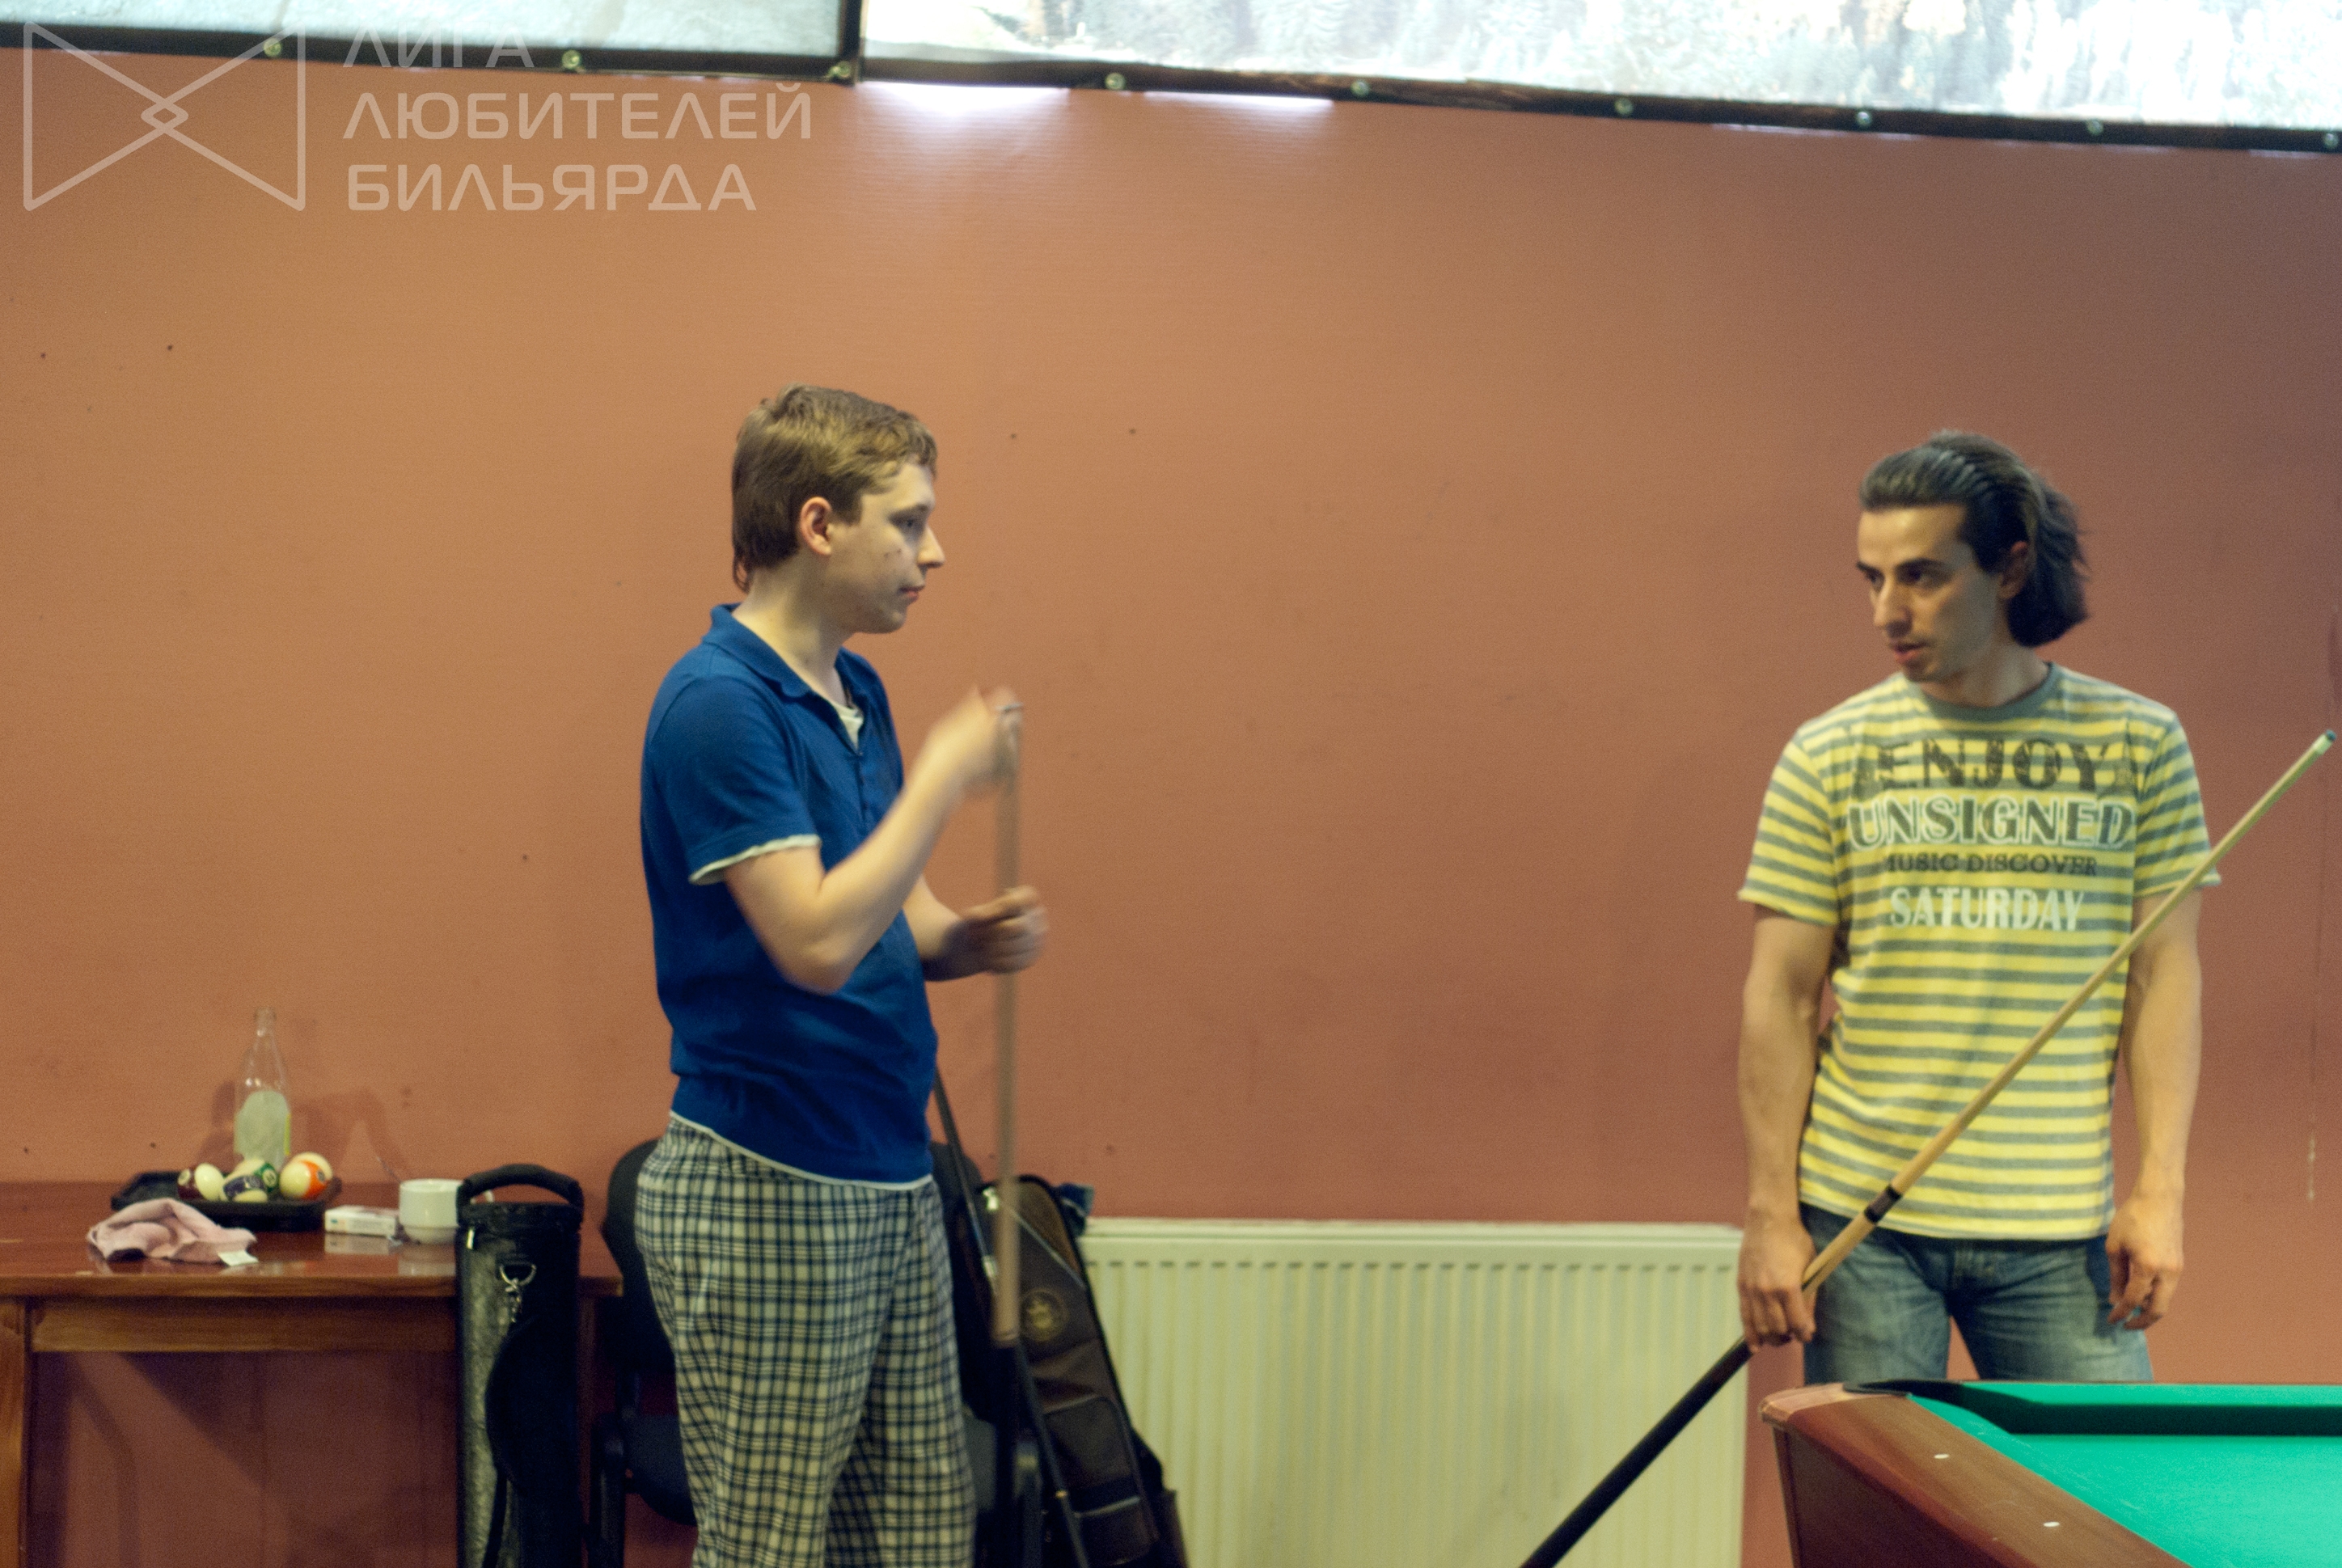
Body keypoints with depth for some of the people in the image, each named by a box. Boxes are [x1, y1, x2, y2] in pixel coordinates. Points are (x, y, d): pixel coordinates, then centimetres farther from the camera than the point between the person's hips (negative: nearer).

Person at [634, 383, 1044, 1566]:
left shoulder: (857, 695, 11)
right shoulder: (716, 702, -17)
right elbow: (815, 939, -25)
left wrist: (969, 937, -1)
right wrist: (945, 775, -16)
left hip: (890, 1180, 9)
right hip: (764, 1190, -9)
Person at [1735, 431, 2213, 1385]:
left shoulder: (2140, 745, 4)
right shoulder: (1828, 758, 1)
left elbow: (2165, 975, 4)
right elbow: (1781, 996, 1)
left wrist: (2159, 1188, -2)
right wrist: (1770, 1215, -4)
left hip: (2061, 1230, 1)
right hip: (1861, 1219, 0)